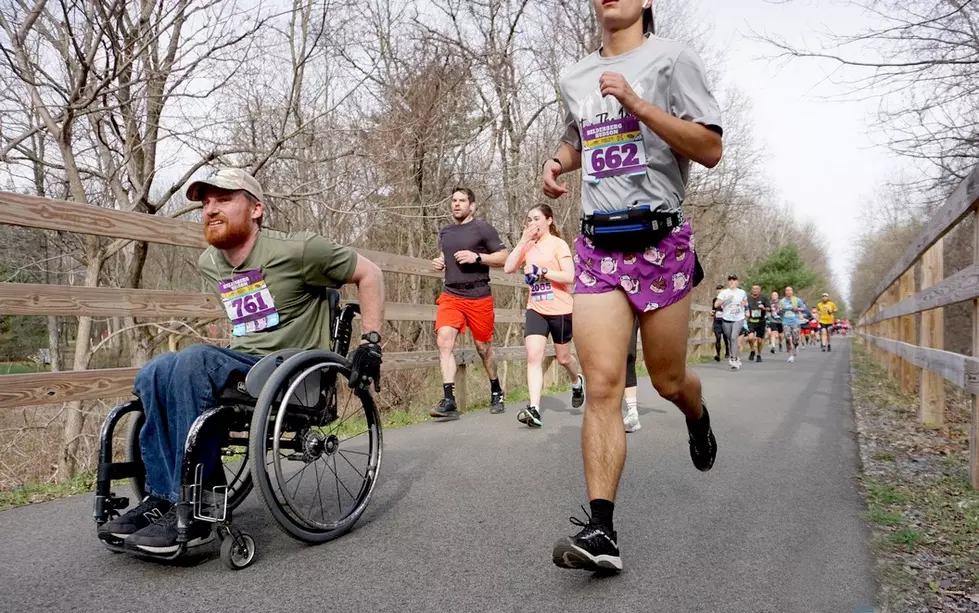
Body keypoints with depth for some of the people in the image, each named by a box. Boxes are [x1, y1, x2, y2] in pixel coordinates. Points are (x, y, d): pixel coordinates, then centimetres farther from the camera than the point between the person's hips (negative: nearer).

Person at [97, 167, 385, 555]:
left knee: (194, 361, -30)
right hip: (242, 363, 7)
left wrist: (371, 342, -9)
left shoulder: (294, 250, -9)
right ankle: (161, 498, -14)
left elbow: (368, 273, -4)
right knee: (153, 375, -17)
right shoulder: (209, 264, 12)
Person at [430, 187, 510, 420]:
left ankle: (496, 392, 32)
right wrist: (438, 262, 8)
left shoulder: (483, 228, -1)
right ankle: (449, 401, -20)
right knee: (444, 340, -18)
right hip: (450, 295, 3)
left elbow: (504, 258, -3)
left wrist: (477, 257, -16)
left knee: (483, 347, 8)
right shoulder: (444, 232, 14)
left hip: (478, 297, -3)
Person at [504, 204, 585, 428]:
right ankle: (534, 410, -17)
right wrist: (523, 241, -9)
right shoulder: (527, 246, 7)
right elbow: (508, 268, -6)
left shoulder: (558, 244, -8)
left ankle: (577, 382, 47)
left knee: (562, 357, 13)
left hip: (560, 310, -3)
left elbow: (569, 277, -15)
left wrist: (543, 271, -23)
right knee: (533, 356, -13)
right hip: (536, 310, 4)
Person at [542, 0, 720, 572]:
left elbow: (710, 149, -7)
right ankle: (601, 530, -8)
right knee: (602, 386, -10)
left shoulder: (672, 58, 2)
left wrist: (636, 103, -15)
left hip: (660, 240, -3)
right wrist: (558, 162, 11)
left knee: (668, 381, 9)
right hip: (597, 245, 3)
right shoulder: (575, 78, 17)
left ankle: (699, 418, 46)